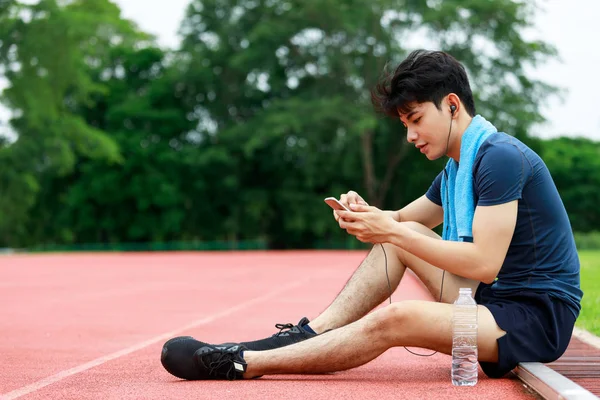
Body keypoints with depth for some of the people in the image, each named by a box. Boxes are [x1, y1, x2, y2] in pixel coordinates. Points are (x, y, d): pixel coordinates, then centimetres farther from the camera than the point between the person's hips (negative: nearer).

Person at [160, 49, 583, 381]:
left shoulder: (500, 157, -17)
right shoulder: (456, 169, 14)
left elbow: (485, 264, -23)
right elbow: (405, 220, 23)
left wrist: (391, 231, -19)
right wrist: (370, 217, -3)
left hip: (539, 316, -9)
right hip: (493, 297, 10)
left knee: (393, 319, -27)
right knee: (400, 235, 4)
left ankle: (242, 363, -21)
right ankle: (309, 334, -5)